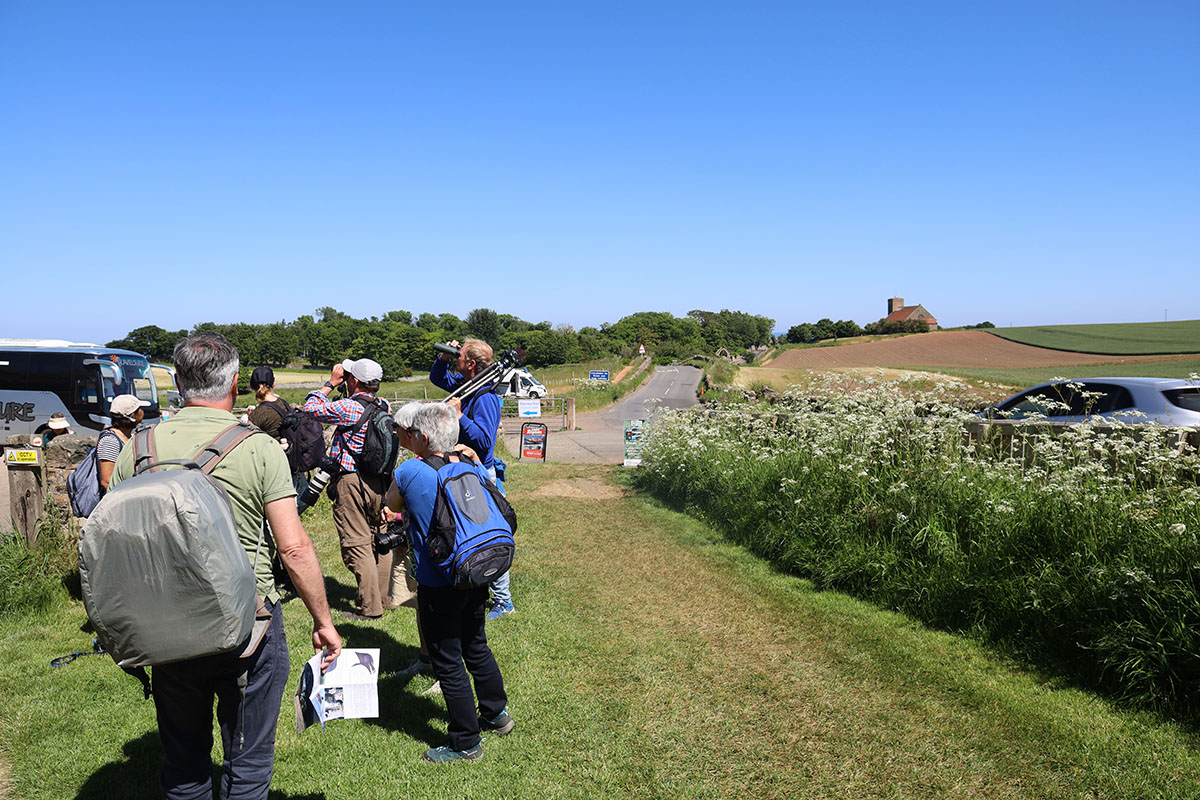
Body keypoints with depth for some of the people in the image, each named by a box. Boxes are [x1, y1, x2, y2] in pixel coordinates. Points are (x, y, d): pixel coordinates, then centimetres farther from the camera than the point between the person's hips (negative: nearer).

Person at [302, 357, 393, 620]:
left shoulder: (349, 407, -15)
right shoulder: (385, 407, 5)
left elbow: (311, 408, -5)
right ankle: (384, 597, 24)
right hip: (381, 480, 8)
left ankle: (370, 607, -1)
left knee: (357, 544, -3)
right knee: (380, 539, 15)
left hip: (352, 481, -7)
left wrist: (330, 383, 3)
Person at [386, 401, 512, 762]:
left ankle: (465, 743, 18)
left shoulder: (410, 471, -15)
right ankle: (497, 714, 40)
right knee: (476, 646, 24)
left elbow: (393, 505, 5)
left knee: (448, 663, 6)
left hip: (438, 586, -6)